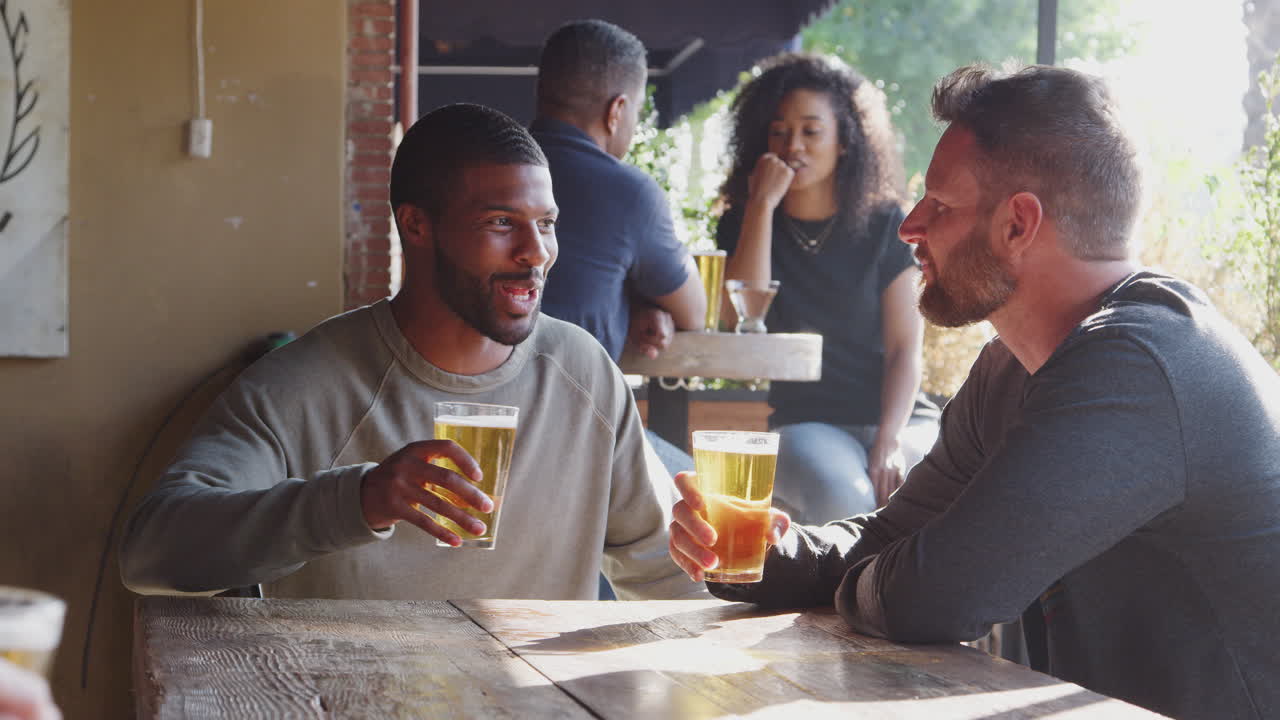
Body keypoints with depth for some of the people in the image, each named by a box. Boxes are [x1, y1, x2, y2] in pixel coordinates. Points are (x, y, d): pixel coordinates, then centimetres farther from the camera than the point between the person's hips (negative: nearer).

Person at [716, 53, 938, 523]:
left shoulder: (882, 224, 6)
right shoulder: (742, 225, 8)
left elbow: (905, 346, 0)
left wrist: (888, 443, -16)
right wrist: (762, 205, -10)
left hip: (899, 415, 1)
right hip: (805, 422, -1)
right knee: (843, 496, -35)